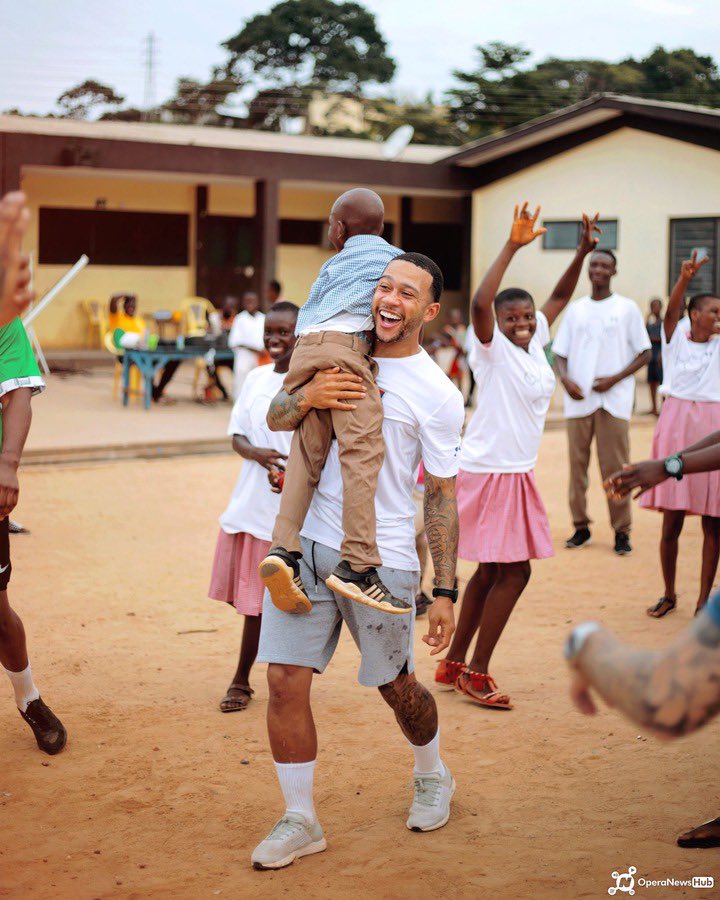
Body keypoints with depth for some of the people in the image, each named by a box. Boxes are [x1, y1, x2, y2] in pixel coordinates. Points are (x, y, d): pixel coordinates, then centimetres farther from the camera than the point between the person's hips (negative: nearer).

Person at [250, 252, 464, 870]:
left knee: (396, 687, 12)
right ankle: (300, 821, 13)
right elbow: (276, 419, 9)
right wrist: (308, 396, -15)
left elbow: (442, 497, -2)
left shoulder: (437, 394, -4)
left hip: (381, 558, -3)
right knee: (285, 681, -2)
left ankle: (433, 776, 42)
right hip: (307, 544, 3)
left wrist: (445, 592, -4)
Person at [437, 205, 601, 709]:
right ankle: (476, 674, 1)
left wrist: (583, 252, 7)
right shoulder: (492, 350, -12)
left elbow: (560, 296, 19)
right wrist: (513, 247, -33)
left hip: (517, 474, 8)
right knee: (514, 572, -8)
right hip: (488, 473, -8)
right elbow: (479, 303, -32)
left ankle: (454, 664, 24)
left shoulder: (535, 344, 7)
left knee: (492, 572, 13)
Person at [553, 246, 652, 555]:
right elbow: (560, 353, 13)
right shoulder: (575, 309, 12)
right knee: (577, 464, 4)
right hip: (578, 399, 3)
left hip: (613, 400, -3)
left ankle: (622, 532, 3)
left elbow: (644, 354, 2)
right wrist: (565, 379, -8)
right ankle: (581, 527, 13)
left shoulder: (627, 308, 4)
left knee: (615, 467, -4)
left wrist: (615, 378, -11)